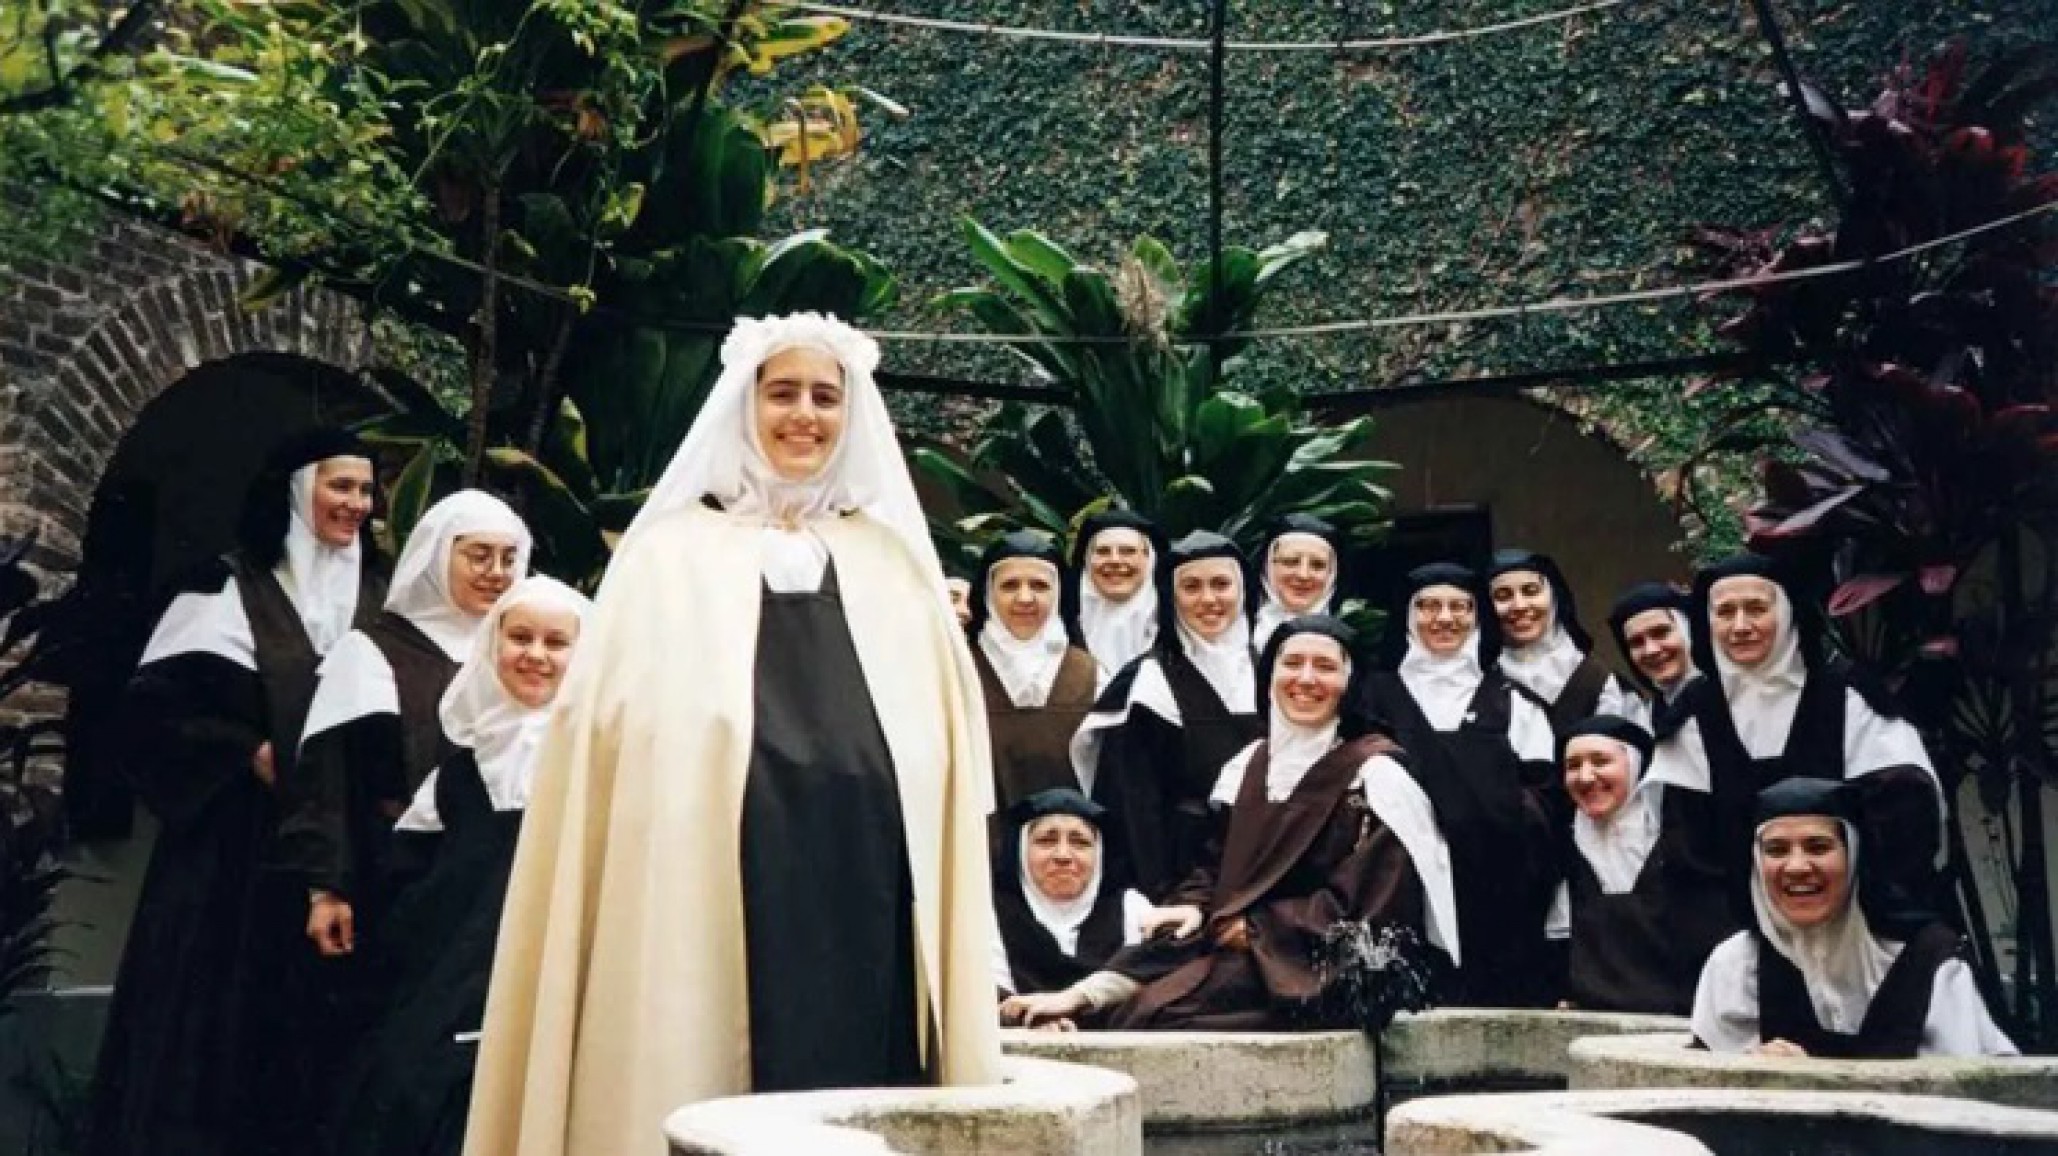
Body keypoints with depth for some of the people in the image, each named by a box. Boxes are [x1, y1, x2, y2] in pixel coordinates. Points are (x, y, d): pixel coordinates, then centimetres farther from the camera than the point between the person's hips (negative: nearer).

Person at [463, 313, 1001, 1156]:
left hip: (865, 890, 2)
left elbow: (943, 754, 13)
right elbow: (613, 729, 4)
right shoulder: (670, 555, 10)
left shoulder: (894, 564, 15)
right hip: (714, 893, -1)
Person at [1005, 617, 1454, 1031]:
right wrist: (1194, 907, -9)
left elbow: (1364, 905, -12)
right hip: (1247, 947, 6)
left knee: (1153, 1012, -27)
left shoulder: (1376, 773, -6)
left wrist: (1256, 926, -10)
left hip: (1339, 974, -6)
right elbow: (1219, 866, 14)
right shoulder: (1250, 764, 13)